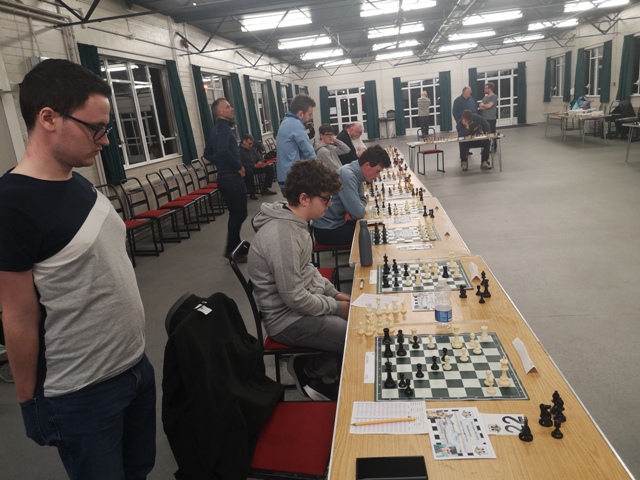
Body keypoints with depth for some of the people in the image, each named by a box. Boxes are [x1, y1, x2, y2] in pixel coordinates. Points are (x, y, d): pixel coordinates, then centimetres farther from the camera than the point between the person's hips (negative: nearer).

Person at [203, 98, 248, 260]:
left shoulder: (216, 129, 17)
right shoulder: (223, 127, -14)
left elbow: (207, 153, 25)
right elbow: (223, 150, -31)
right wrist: (239, 166, -20)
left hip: (224, 177, 10)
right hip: (232, 177, -10)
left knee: (235, 213, 17)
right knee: (240, 213, -4)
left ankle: (235, 246, 25)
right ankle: (231, 250, 1)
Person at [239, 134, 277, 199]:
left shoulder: (253, 148, 15)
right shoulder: (239, 150, -12)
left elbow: (260, 157, 16)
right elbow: (241, 164, -23)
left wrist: (262, 162, -10)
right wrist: (255, 166, -28)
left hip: (256, 167, 8)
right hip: (246, 169, -7)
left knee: (270, 168, -7)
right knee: (249, 171, -41)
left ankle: (265, 189, -2)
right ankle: (252, 193, -26)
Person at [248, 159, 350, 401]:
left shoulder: (293, 221, 2)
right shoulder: (283, 235, -29)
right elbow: (294, 299, -25)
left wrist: (334, 293, 6)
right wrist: (337, 307, -13)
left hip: (304, 299, 10)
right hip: (289, 319, -9)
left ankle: (309, 365, 14)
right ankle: (309, 371, 8)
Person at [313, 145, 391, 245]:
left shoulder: (356, 173, 2)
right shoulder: (348, 176, -25)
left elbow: (362, 199, 11)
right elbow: (358, 213, -25)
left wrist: (360, 207, -10)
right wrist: (362, 208, -4)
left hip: (337, 223, 8)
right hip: (327, 231, -8)